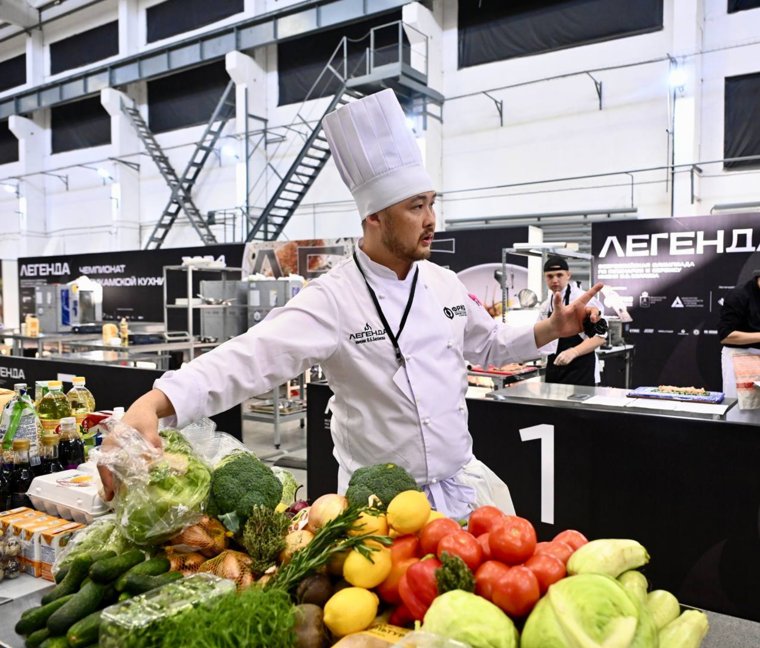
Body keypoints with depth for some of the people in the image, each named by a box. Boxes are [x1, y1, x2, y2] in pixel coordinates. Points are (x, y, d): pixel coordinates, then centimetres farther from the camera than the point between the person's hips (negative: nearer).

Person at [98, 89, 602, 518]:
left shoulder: (444, 283, 1)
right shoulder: (333, 300, -20)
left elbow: (490, 345, 18)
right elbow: (250, 358, -33)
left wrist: (554, 329, 5)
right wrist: (150, 405, -46)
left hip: (463, 484, 6)